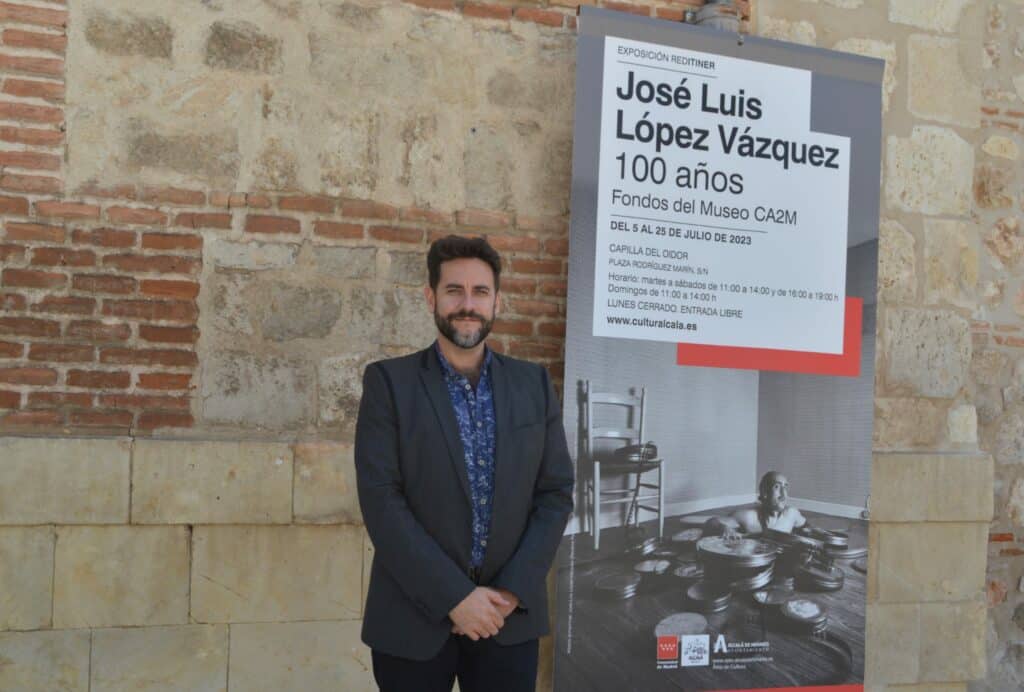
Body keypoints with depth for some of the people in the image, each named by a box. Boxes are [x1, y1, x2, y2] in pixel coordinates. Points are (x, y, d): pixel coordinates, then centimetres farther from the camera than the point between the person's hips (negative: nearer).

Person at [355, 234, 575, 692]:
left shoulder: (534, 384, 5)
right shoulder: (388, 382, -3)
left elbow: (556, 493, 3)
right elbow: (381, 501, -10)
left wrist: (512, 592, -8)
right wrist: (455, 596, -15)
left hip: (511, 617, 2)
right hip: (414, 615, -2)